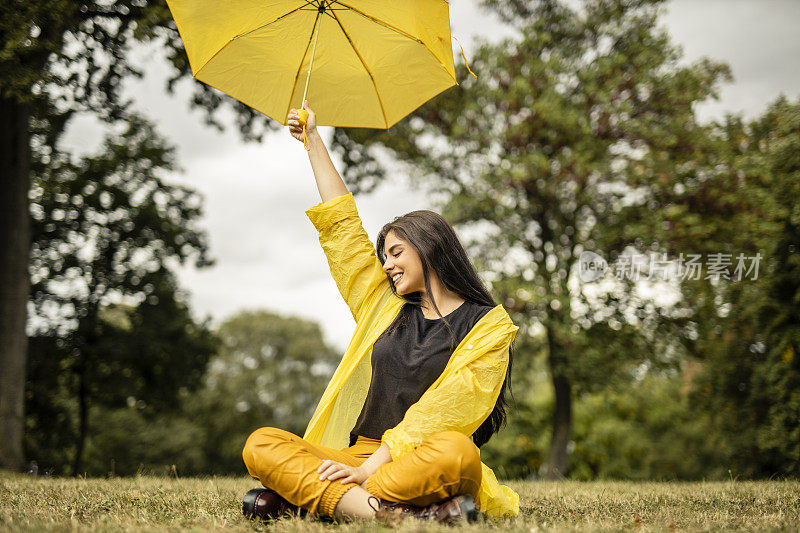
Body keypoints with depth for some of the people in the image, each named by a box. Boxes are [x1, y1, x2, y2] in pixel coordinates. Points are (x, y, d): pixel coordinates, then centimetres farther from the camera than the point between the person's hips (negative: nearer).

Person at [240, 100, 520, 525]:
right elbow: (341, 222, 25)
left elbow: (449, 406, -9)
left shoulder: (489, 324, 4)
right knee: (261, 445, -20)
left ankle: (302, 497, -34)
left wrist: (370, 467, -18)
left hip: (419, 460, -4)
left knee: (456, 451, -39)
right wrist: (313, 139, 28)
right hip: (360, 452, 5)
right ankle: (388, 512, -38)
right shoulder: (384, 304, 21)